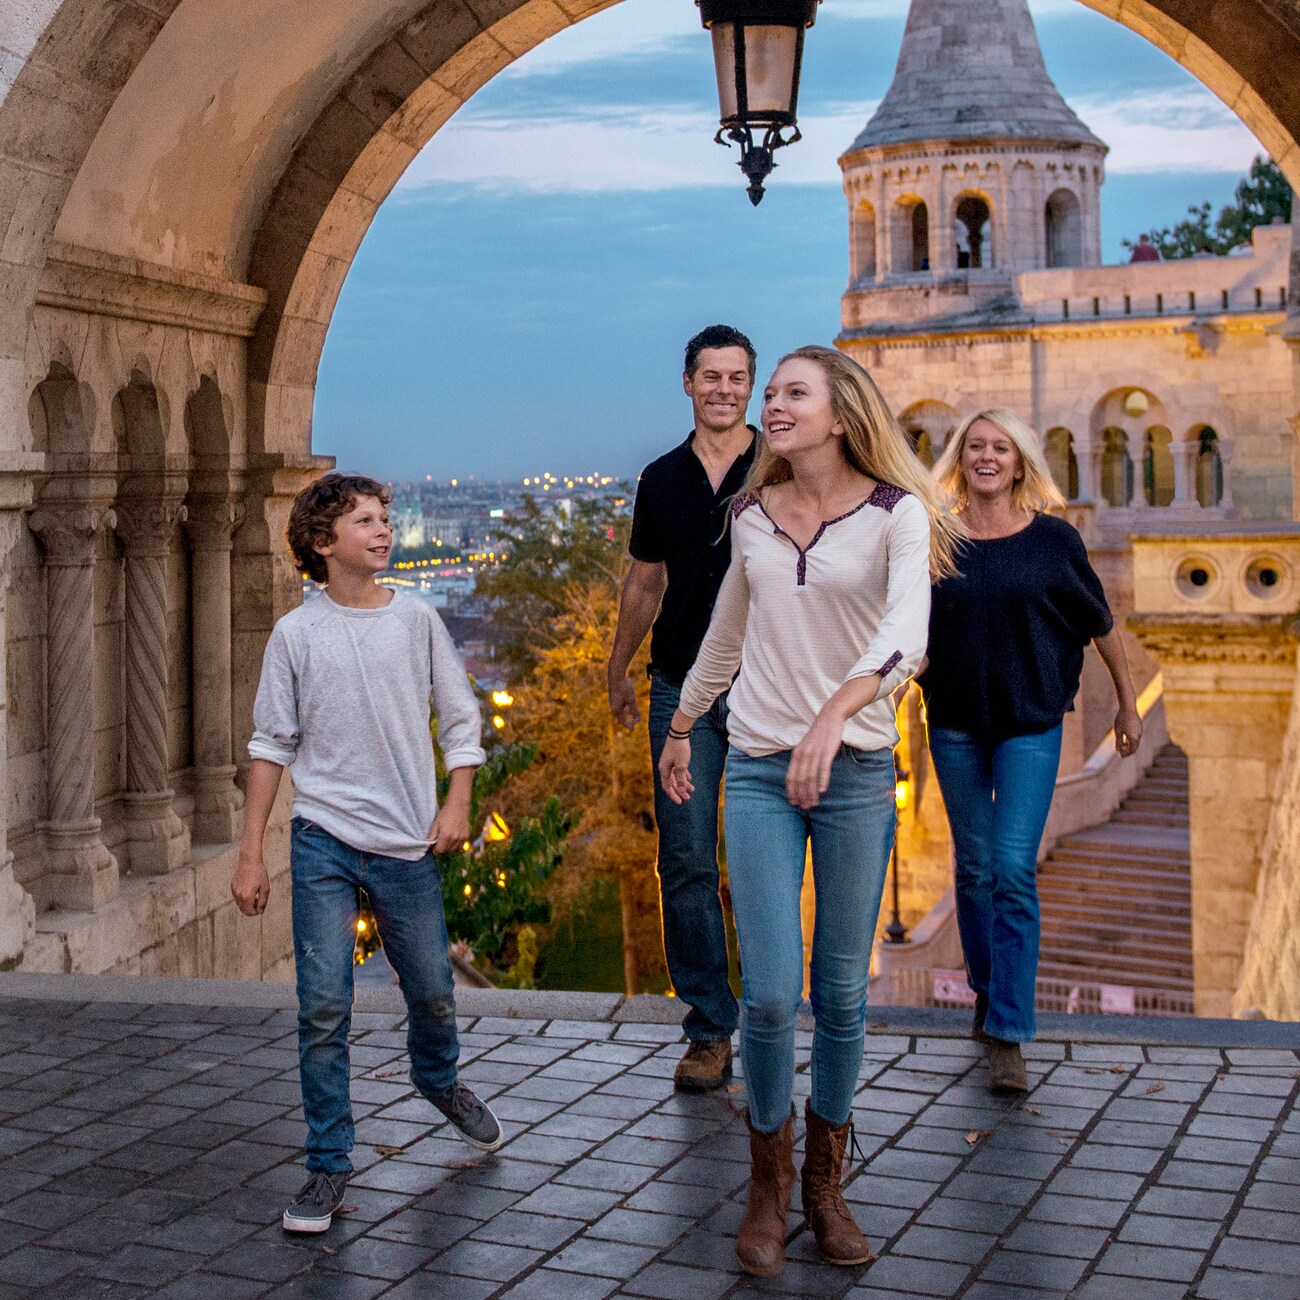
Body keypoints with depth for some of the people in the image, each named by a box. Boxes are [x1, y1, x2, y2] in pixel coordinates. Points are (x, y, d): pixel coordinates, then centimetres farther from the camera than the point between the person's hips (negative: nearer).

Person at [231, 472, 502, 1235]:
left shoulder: (417, 620, 2)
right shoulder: (297, 634, 0)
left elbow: (461, 717, 8)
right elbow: (272, 744, 4)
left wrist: (457, 804, -4)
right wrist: (252, 852, 2)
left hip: (408, 842, 1)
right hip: (324, 842, -1)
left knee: (432, 989, 12)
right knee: (324, 1007, -5)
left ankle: (439, 1081, 45)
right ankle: (329, 1165, 6)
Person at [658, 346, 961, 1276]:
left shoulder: (895, 514, -6)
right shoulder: (752, 517, 7)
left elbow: (905, 632, -23)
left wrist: (833, 716, -40)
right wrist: (682, 728, 31)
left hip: (857, 771, -2)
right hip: (759, 772, 2)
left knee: (843, 993, 6)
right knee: (771, 994, -6)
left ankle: (826, 1183, 25)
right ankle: (769, 1185, 15)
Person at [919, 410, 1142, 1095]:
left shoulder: (1053, 540, -3)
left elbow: (1101, 625, 7)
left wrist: (1129, 704, 13)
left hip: (1030, 725, -2)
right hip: (955, 724, 2)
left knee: (1014, 871, -11)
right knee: (974, 868, 11)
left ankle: (1007, 1035, -9)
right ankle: (987, 993, 32)